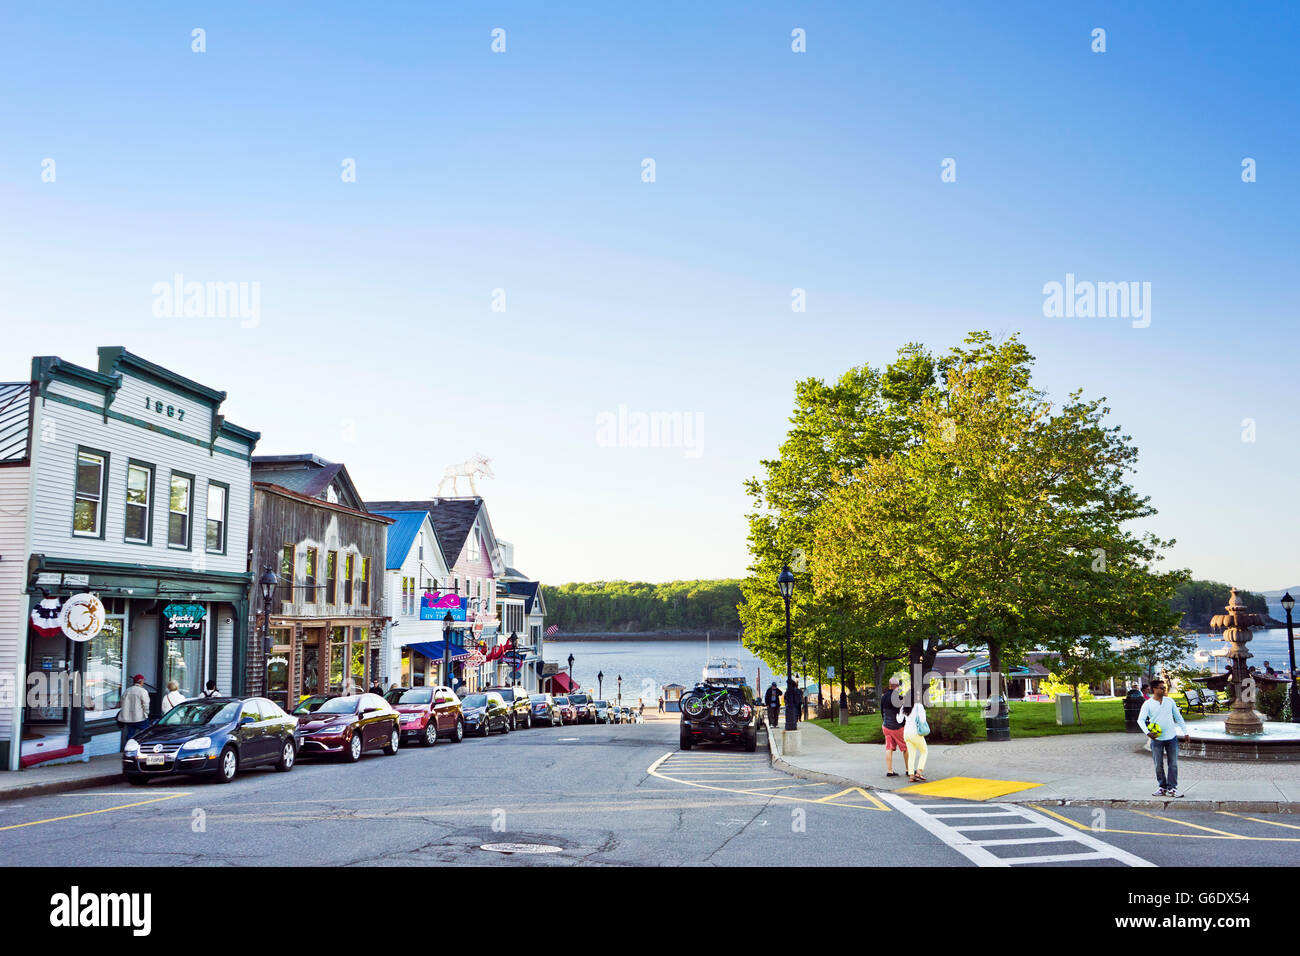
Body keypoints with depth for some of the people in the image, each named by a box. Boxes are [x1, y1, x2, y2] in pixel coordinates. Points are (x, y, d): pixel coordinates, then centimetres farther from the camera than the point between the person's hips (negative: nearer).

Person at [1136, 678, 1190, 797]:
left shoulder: (1170, 701, 6)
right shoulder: (1147, 704, -5)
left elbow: (1178, 717, 14)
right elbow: (1140, 719, -12)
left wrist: (1185, 732, 11)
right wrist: (1147, 732, -27)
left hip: (1171, 738, 2)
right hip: (1157, 739, -2)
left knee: (1173, 764, 2)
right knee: (1158, 765, 4)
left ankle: (1172, 788, 9)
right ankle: (1162, 787, 17)